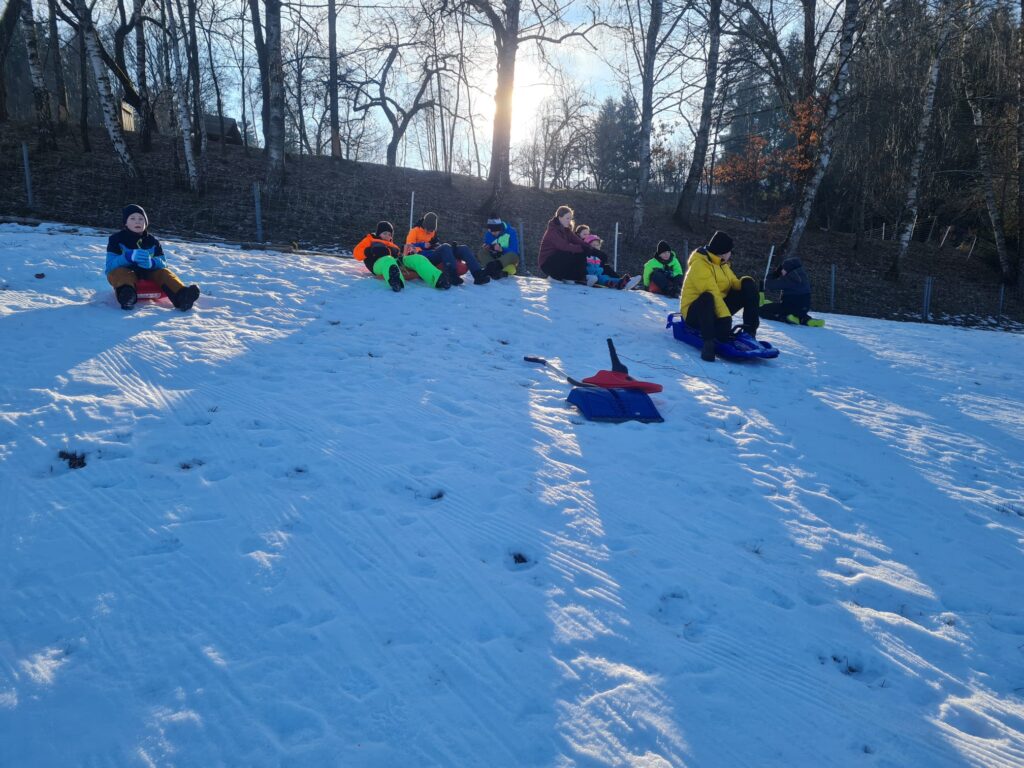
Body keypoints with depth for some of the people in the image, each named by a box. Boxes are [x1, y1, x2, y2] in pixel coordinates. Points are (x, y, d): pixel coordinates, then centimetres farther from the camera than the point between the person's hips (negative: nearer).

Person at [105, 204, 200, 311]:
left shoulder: (152, 241, 14)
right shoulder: (116, 239, 4)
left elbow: (163, 263, 1)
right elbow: (110, 265, -9)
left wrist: (152, 263, -25)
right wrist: (129, 256, -30)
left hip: (148, 274, 3)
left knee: (163, 272, -24)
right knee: (119, 272, -34)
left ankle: (181, 296, -55)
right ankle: (126, 295, -70)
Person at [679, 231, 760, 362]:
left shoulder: (720, 263, 11)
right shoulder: (700, 265, -20)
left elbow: (733, 282, 4)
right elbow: (712, 293, -30)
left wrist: (746, 283, -18)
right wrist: (725, 317, -37)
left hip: (718, 307, 9)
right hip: (694, 312, -9)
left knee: (748, 285, -1)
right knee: (707, 298, -43)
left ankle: (750, 332, -10)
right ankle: (709, 342, -43)